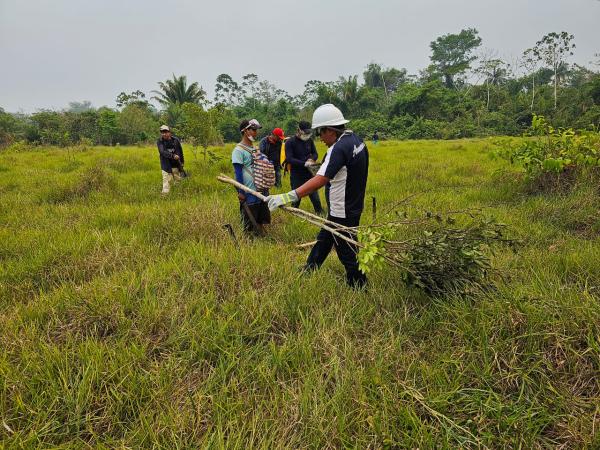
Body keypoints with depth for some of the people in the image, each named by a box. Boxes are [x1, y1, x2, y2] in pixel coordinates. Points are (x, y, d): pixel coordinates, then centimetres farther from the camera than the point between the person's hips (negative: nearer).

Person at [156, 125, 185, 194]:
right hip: (166, 166, -2)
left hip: (176, 165, 3)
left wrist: (182, 163, 13)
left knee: (178, 180, 14)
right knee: (166, 181, -9)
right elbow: (163, 152, -22)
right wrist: (173, 156, -36)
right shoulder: (160, 142, -7)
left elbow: (181, 152, 10)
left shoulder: (176, 140, -1)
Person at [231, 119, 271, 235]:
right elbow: (238, 172, -14)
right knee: (249, 225, 3)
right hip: (249, 193, -8)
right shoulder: (239, 150, -12)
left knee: (260, 221, 16)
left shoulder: (255, 148, 12)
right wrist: (241, 192, -16)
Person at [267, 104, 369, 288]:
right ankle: (308, 272, 41)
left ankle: (359, 287, 24)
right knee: (323, 240, 24)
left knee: (348, 254, 7)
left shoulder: (339, 149, -27)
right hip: (352, 207, 10)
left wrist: (288, 197, -43)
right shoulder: (356, 140, 2)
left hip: (343, 214, -10)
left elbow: (320, 180, -38)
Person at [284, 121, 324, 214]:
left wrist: (312, 159, -12)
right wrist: (304, 163, -27)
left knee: (315, 196, 7)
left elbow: (315, 154, 13)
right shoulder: (290, 142, -9)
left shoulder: (309, 140, 4)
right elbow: (289, 159, -18)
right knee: (296, 198, 8)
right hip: (296, 175, -3)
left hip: (309, 174, 3)